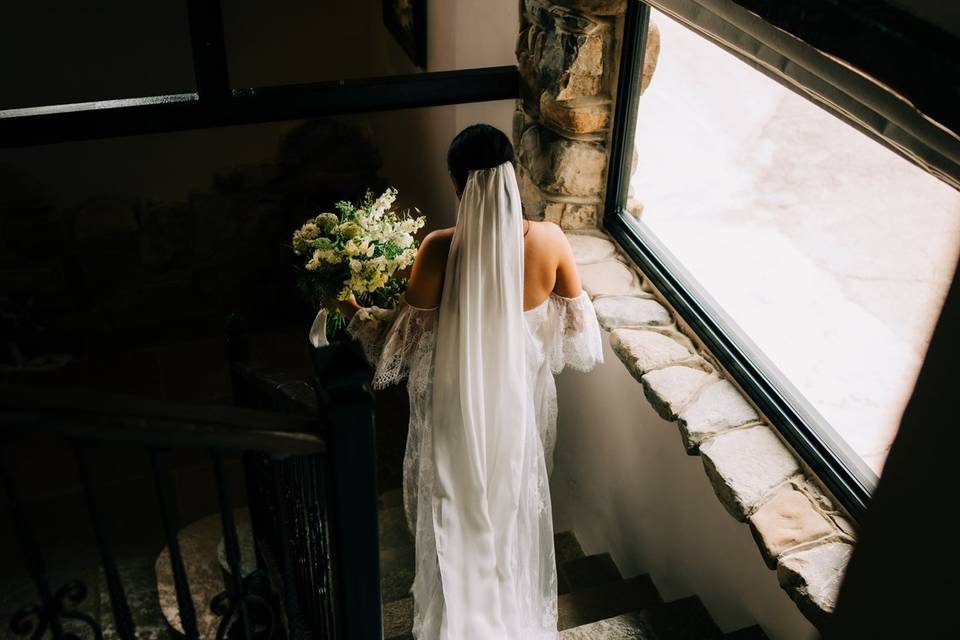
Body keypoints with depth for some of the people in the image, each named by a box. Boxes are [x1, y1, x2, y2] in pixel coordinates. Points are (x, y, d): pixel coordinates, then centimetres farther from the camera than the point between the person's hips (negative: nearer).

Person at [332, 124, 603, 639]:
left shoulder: (441, 248, -26)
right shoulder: (550, 240, -19)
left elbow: (403, 336, -16)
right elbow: (579, 329, -6)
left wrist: (353, 312, 1)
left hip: (458, 408, -2)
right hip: (521, 403, 2)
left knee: (458, 515, 24)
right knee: (515, 507, 29)